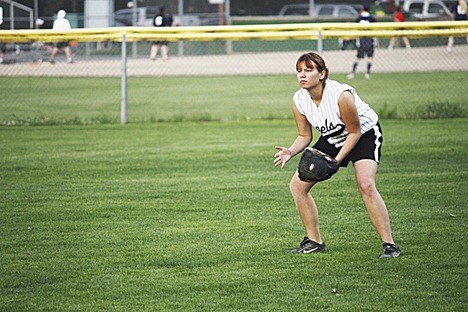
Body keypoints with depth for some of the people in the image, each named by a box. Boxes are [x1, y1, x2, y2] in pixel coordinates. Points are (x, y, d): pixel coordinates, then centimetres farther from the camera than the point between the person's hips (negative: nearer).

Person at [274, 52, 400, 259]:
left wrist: (336, 160, -26)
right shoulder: (299, 100, -14)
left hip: (364, 135, -7)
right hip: (332, 139, 7)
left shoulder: (341, 95, -33)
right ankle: (314, 242, 13)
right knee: (297, 185, -1)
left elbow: (354, 132, -20)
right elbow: (305, 136, -2)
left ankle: (389, 245, -21)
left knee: (366, 185, -29)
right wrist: (291, 152, -22)